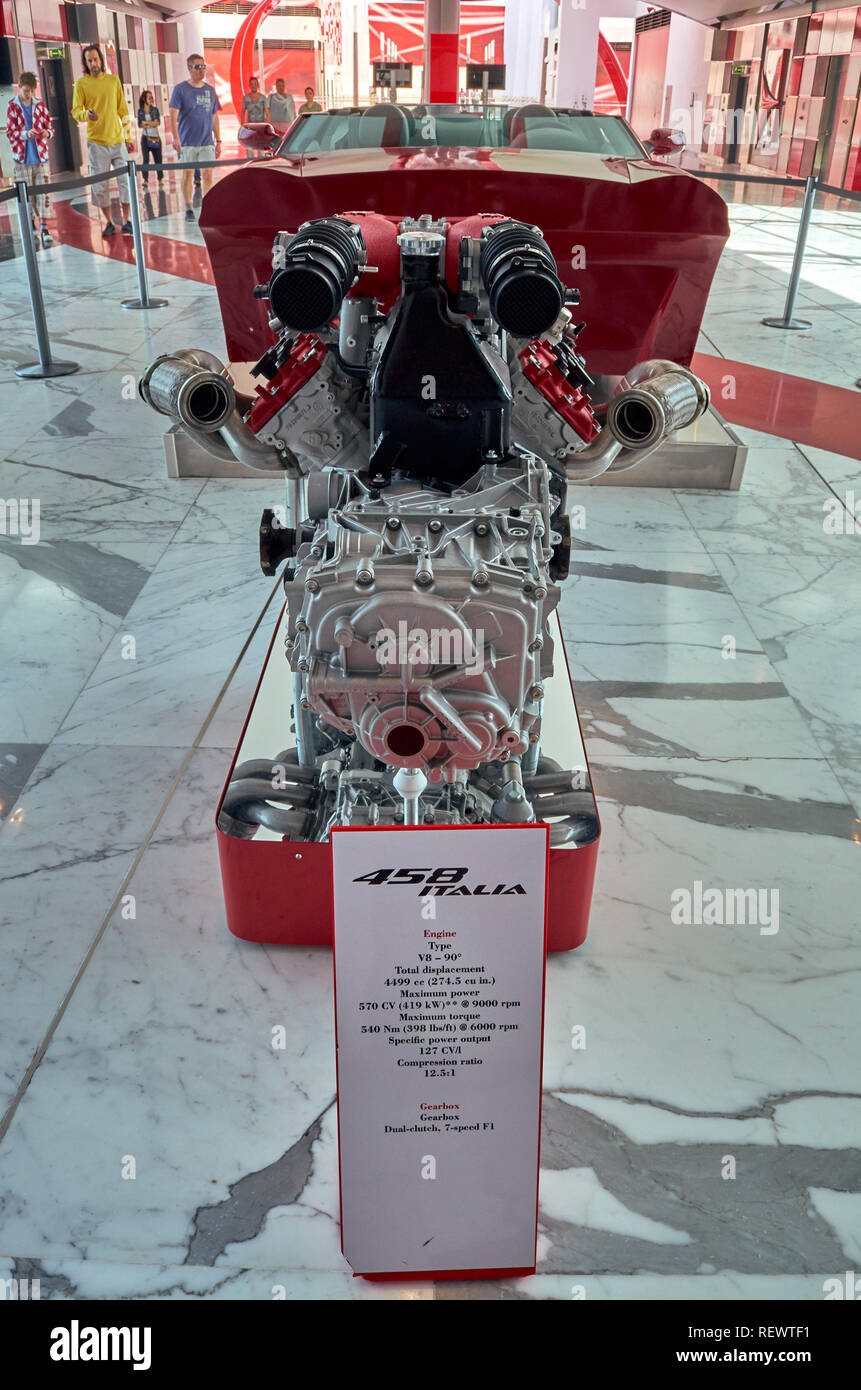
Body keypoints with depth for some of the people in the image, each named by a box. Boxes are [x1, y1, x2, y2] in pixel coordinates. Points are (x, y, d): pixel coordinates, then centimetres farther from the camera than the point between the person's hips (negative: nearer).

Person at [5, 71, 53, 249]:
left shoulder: (40, 105, 6)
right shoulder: (12, 107, -1)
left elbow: (49, 126, 11)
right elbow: (10, 132, -2)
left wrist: (47, 133, -13)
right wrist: (26, 134, -20)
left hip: (39, 156, 2)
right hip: (22, 158, -2)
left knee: (42, 193, -1)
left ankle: (44, 229, 3)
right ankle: (34, 230, 8)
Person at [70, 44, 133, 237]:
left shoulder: (114, 80, 9)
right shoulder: (81, 83, 1)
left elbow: (123, 110, 12)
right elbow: (75, 111, -3)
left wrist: (128, 137, 9)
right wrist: (87, 115, -25)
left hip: (117, 140, 2)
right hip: (96, 141, -2)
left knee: (125, 180, -5)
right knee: (100, 185, 1)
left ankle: (126, 221, 4)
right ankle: (108, 222, 13)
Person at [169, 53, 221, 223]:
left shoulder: (210, 90, 12)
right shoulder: (180, 89, -1)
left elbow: (215, 118, 17)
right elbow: (173, 116, -7)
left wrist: (218, 141, 12)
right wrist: (176, 138, -19)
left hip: (207, 142, 3)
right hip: (187, 142, -3)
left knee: (208, 174, -3)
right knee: (188, 174, 2)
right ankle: (188, 210, 8)